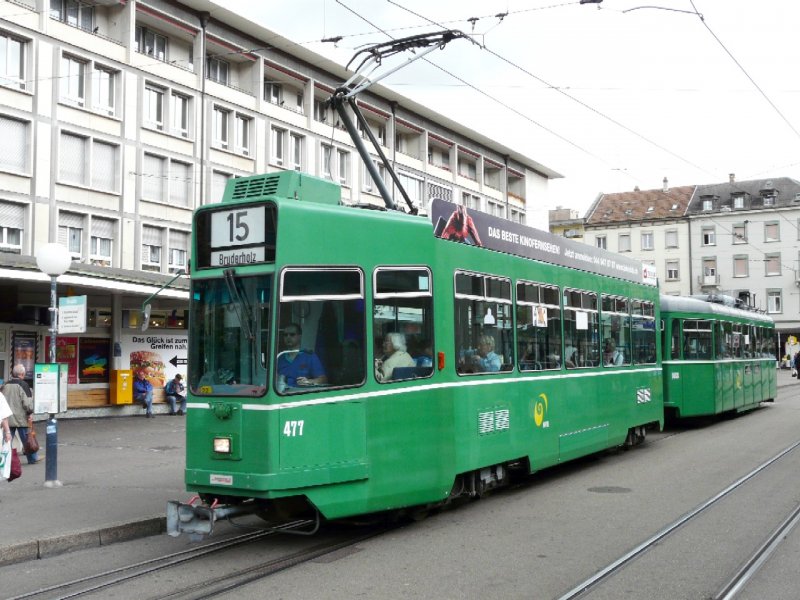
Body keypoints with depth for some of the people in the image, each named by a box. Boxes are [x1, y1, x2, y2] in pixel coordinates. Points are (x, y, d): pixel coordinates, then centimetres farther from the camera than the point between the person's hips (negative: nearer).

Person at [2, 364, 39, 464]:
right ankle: (33, 458, 16)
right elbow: (27, 403, -16)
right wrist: (30, 411, 0)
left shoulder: (5, 385, 7)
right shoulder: (23, 385, -12)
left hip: (8, 418, 5)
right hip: (20, 418, -5)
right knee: (26, 439, 6)